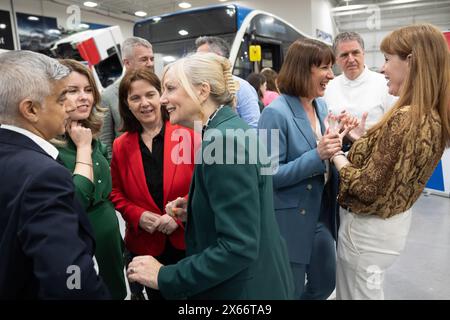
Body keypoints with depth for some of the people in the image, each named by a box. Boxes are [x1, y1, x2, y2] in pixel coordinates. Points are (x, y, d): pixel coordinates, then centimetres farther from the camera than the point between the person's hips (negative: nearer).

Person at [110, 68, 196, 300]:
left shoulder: (188, 135, -10)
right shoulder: (121, 146, 0)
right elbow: (117, 194, 8)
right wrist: (138, 216, -10)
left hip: (188, 240, -2)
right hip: (145, 246, 2)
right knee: (156, 295, 21)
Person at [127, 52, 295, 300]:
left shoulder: (222, 140, -26)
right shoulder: (231, 129, 2)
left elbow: (238, 247, -28)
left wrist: (164, 277, -21)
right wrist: (193, 210, 2)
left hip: (244, 289, -8)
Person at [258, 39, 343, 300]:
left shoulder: (322, 106, 5)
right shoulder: (276, 113, -20)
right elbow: (269, 175, -21)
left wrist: (340, 140, -5)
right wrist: (316, 156, -28)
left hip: (322, 214, 8)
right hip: (290, 220, -7)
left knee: (325, 284, 22)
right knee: (290, 291, 13)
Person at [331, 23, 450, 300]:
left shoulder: (403, 119, -28)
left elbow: (366, 187, -24)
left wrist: (335, 152, -12)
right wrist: (360, 137, 4)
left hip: (369, 229, -8)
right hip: (393, 222, 8)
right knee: (366, 291, 27)